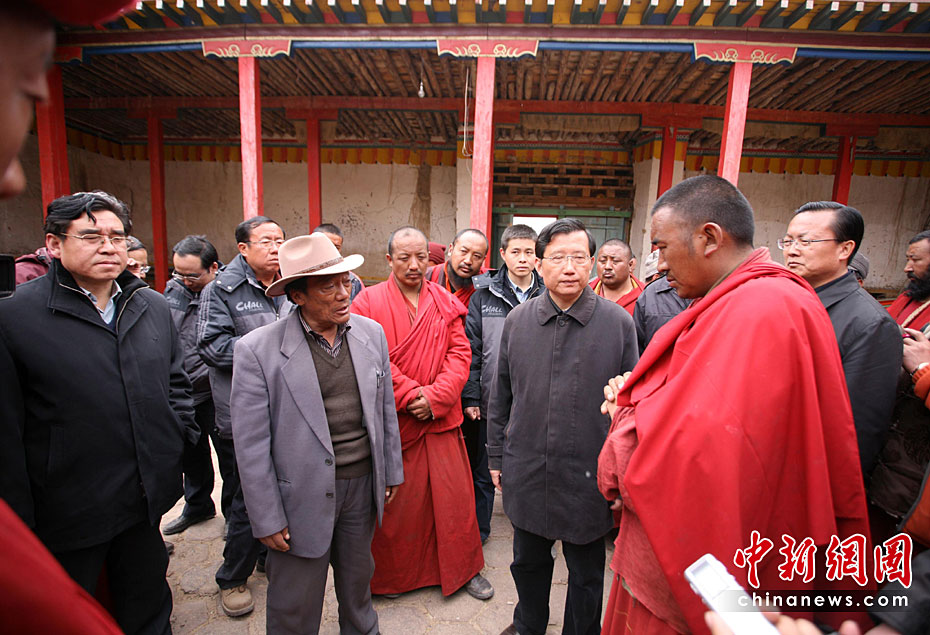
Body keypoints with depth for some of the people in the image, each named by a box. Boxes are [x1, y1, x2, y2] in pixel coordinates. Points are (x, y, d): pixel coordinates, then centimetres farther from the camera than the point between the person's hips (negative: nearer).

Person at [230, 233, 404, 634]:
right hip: (303, 495, -3)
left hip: (364, 484, 4)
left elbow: (385, 410, 5)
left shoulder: (372, 333, -2)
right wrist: (267, 519, -8)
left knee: (357, 582, 26)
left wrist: (391, 473, 9)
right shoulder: (258, 349, -15)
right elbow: (251, 445, -11)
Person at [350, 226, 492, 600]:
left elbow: (460, 353, 1)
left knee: (454, 495, 11)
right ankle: (391, 574, 35)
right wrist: (410, 394, -15)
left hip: (440, 419, 3)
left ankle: (464, 568, 33)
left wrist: (434, 397, -11)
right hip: (392, 420, -2)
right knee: (395, 501, 11)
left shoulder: (446, 303, 6)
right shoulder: (369, 301, -3)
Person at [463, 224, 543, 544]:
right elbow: (471, 349, -3)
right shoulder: (483, 296, -2)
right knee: (483, 474, 14)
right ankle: (478, 531, 34)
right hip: (490, 403, -1)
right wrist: (470, 397, -7)